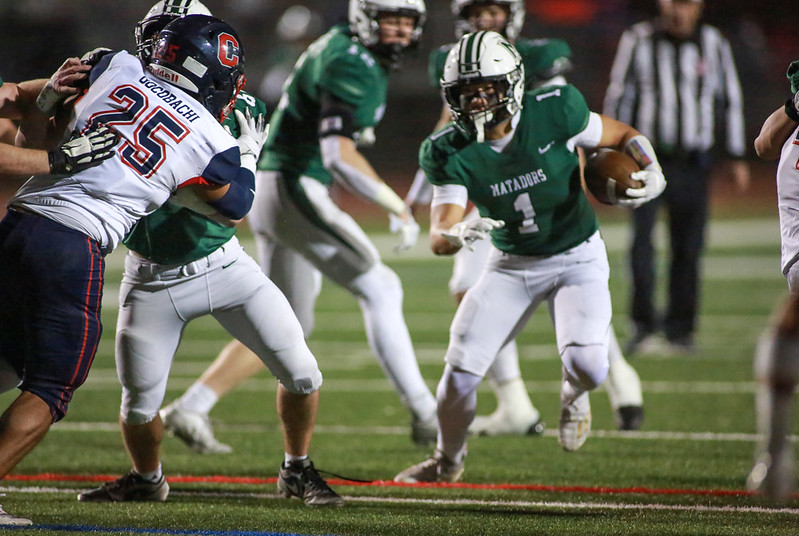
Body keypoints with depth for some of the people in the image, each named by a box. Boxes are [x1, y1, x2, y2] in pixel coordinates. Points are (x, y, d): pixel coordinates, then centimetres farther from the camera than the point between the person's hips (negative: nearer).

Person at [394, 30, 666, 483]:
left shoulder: (553, 112, -21)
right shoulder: (452, 153, -17)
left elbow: (625, 136, -5)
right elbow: (439, 237, -23)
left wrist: (652, 174, -25)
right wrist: (458, 234, -47)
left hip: (578, 257, -2)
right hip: (512, 265, 2)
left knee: (587, 366, -24)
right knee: (460, 373, -7)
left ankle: (574, 393, 16)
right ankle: (448, 460, 24)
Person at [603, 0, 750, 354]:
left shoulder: (714, 45, 3)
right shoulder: (639, 42, -3)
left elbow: (730, 102, 12)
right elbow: (619, 98, 3)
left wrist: (737, 158, 12)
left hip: (693, 163, 2)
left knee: (688, 247, 3)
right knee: (642, 238, -16)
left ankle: (680, 329, 15)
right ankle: (644, 324, -10)